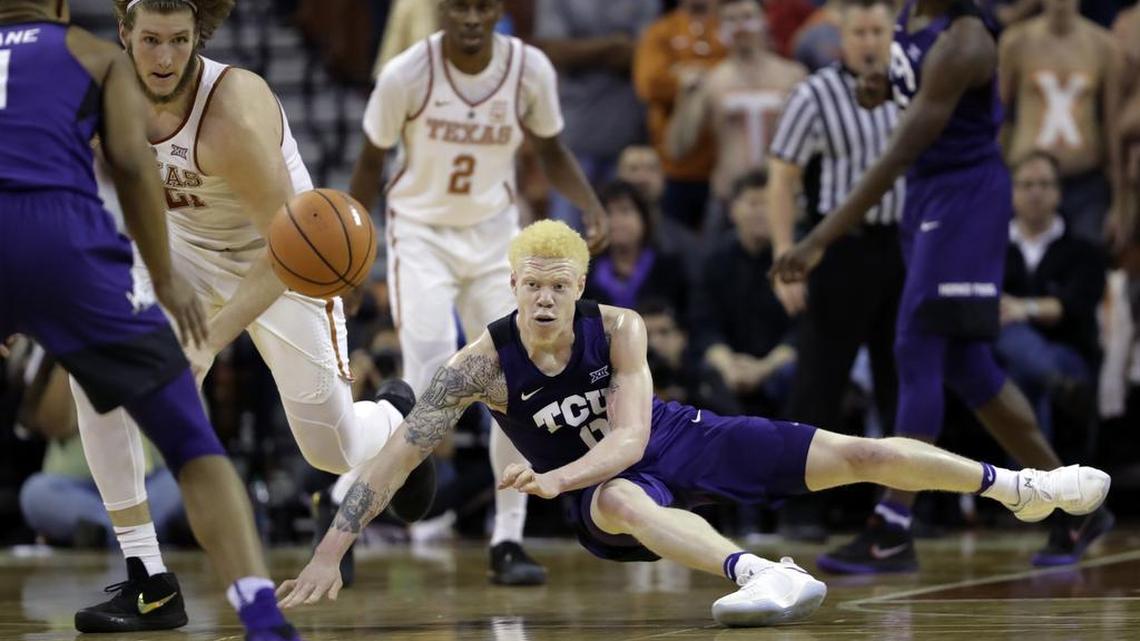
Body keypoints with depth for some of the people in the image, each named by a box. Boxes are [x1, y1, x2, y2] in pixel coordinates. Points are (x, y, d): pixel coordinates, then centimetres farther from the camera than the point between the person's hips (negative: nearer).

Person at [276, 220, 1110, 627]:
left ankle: (1017, 486, 5)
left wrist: (556, 477, -44)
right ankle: (762, 577, -65)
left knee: (853, 455, -8)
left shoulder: (619, 329, -19)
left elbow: (630, 438, -25)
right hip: (605, 486, -2)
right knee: (624, 501, -42)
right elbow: (399, 455, -24)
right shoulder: (482, 365, -23)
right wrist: (332, 554, -33)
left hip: (673, 437, 2)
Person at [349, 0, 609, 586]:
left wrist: (590, 205, -12)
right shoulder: (406, 74, -18)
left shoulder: (530, 70, -11)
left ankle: (508, 542, 4)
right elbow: (371, 163, -4)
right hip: (421, 234, -3)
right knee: (432, 383, -19)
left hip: (494, 235, 3)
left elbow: (550, 152, 6)